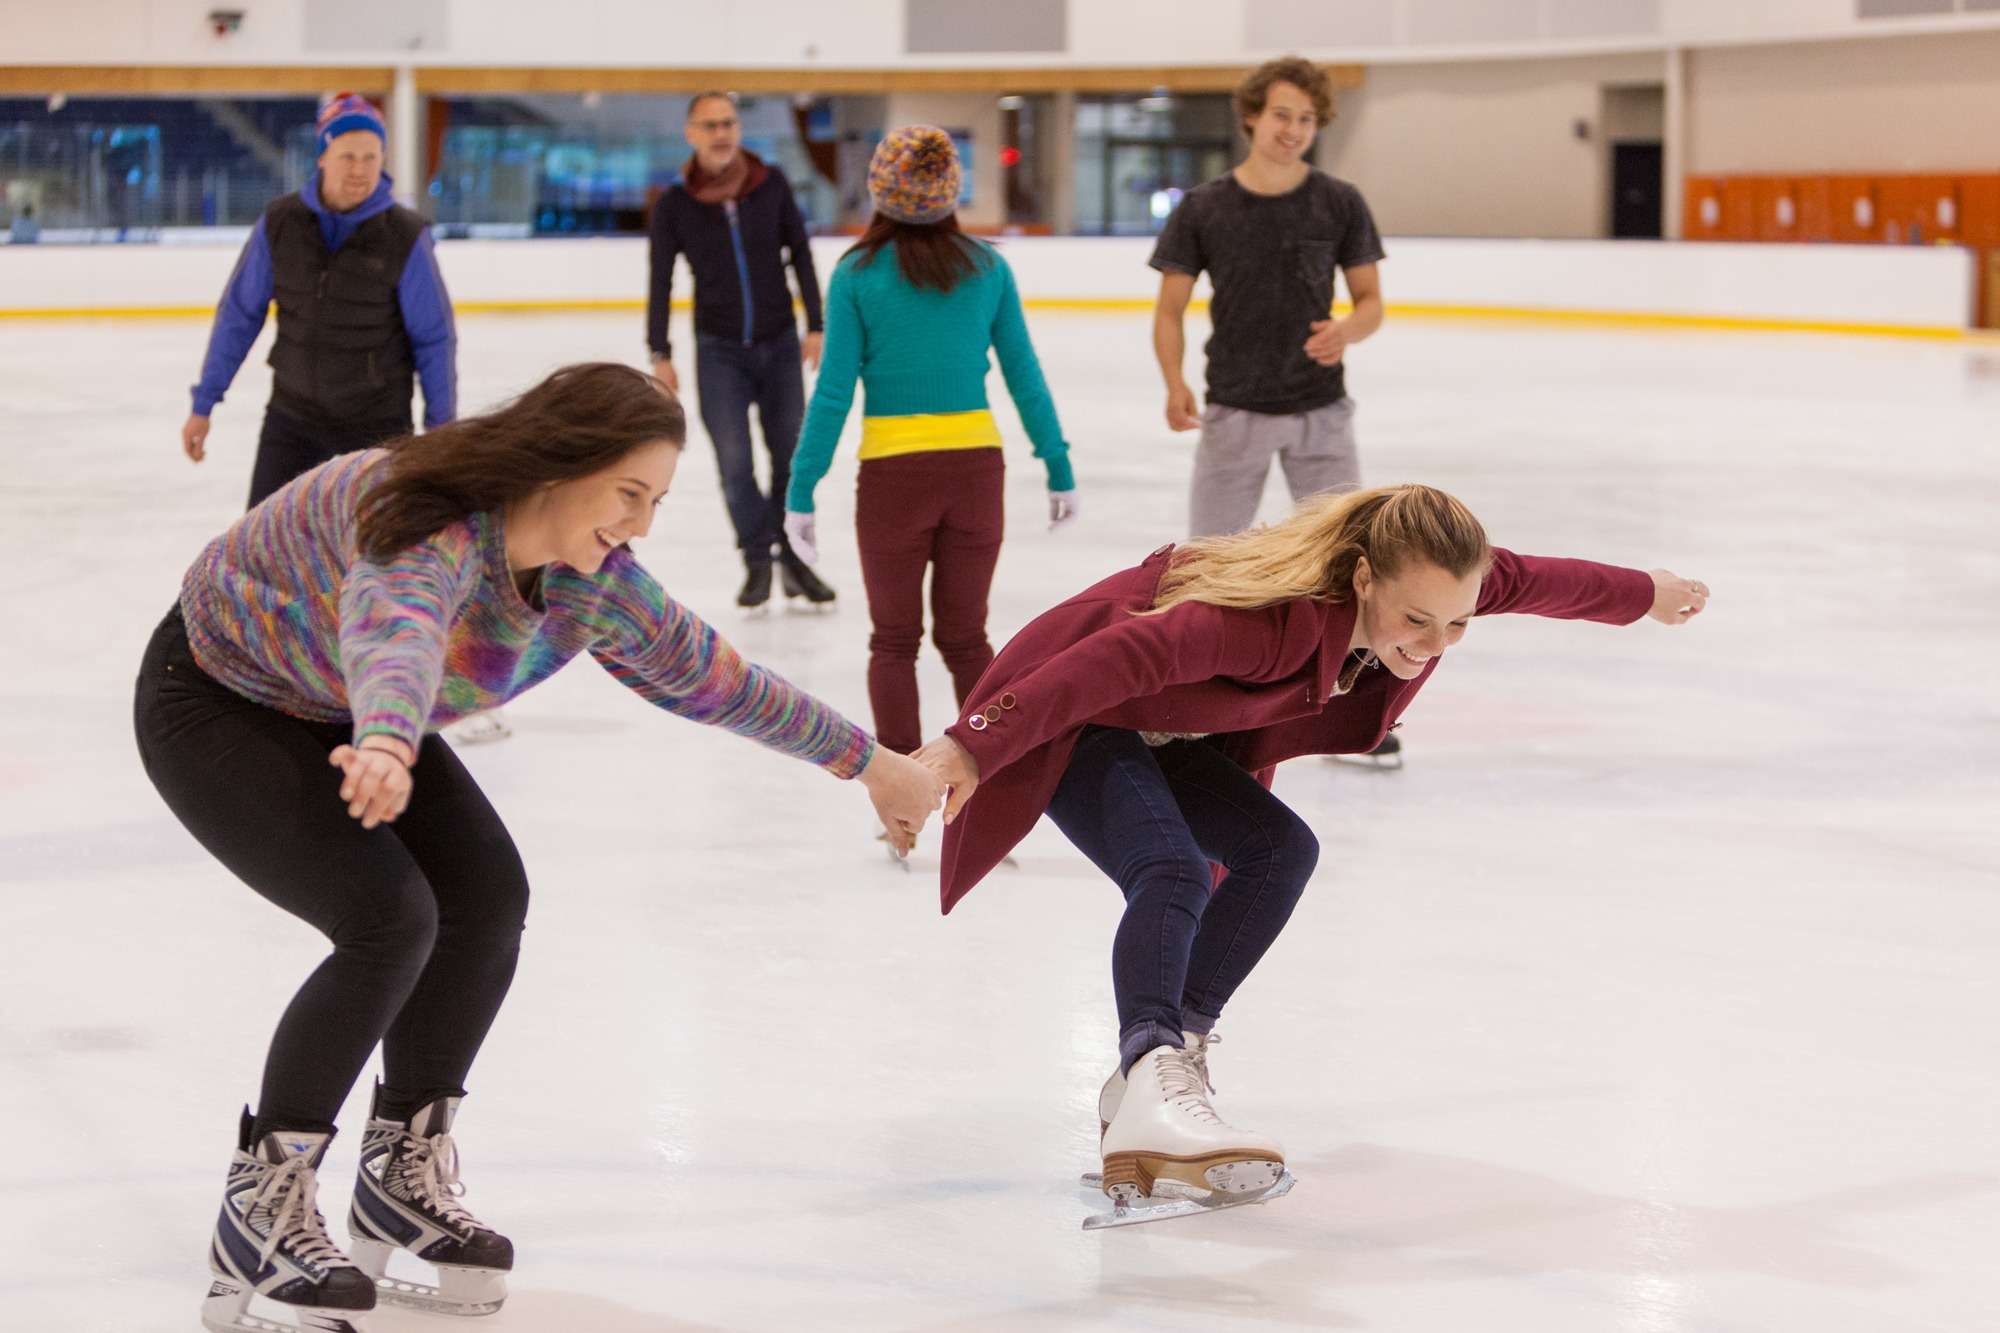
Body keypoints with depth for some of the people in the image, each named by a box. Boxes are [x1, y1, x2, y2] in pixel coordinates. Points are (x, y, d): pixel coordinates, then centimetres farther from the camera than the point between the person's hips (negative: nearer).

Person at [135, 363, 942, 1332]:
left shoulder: (588, 581, -12)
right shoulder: (429, 525, -37)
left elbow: (706, 673, 2)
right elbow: (396, 628, -60)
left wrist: (867, 761, 10)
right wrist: (385, 738, -82)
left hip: (344, 715, 8)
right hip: (215, 702, -8)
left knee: (488, 897, -5)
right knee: (389, 919, -22)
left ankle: (402, 1177, 14)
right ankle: (258, 1214, -9)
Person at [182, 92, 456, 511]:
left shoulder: (405, 237, -14)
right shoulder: (279, 224, -8)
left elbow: (435, 339, -6)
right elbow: (238, 316, 2)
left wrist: (439, 426, -3)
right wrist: (203, 404, 4)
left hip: (377, 425, -2)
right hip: (293, 417, 2)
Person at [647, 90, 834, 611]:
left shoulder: (772, 185, -4)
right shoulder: (675, 205, -6)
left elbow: (799, 255, 4)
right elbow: (661, 283, -1)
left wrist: (815, 327, 0)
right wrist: (660, 355, -4)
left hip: (780, 343, 1)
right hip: (719, 351, -1)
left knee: (790, 454, 3)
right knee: (734, 463, -6)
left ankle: (793, 555, 15)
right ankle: (757, 560, 6)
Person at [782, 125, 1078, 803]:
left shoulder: (857, 275, -7)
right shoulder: (987, 268, 0)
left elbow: (834, 392, -8)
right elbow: (1025, 377, 3)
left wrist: (801, 491, -3)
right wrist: (1059, 468, 12)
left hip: (894, 472, -2)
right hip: (976, 466, 2)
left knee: (894, 641, 13)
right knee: (965, 637, 15)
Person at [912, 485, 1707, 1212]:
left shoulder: (1427, 574, -12)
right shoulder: (1282, 615, -37)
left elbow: (1533, 582, 8)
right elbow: (1127, 654, -46)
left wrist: (1643, 594, 27)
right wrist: (974, 745, -54)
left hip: (1158, 733, 9)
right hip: (1069, 718, -9)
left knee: (1278, 850, 7)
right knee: (1174, 874, -30)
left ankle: (1176, 1054, 10)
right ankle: (1150, 1096, -47)